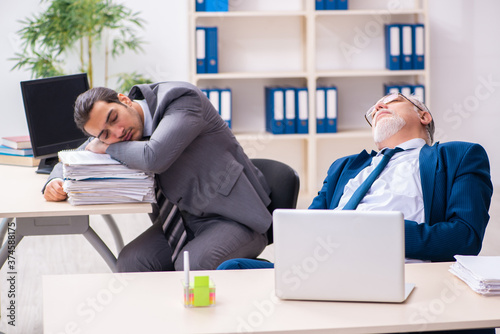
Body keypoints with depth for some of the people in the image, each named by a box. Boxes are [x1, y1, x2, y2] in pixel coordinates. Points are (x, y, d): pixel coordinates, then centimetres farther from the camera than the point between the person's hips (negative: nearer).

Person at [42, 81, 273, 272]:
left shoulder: (181, 98, -20)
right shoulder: (113, 133, 2)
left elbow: (154, 159, -35)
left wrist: (108, 148, -16)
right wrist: (57, 183, -9)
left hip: (234, 218, -6)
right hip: (184, 220, 7)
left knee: (191, 266, -31)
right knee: (130, 261, -17)